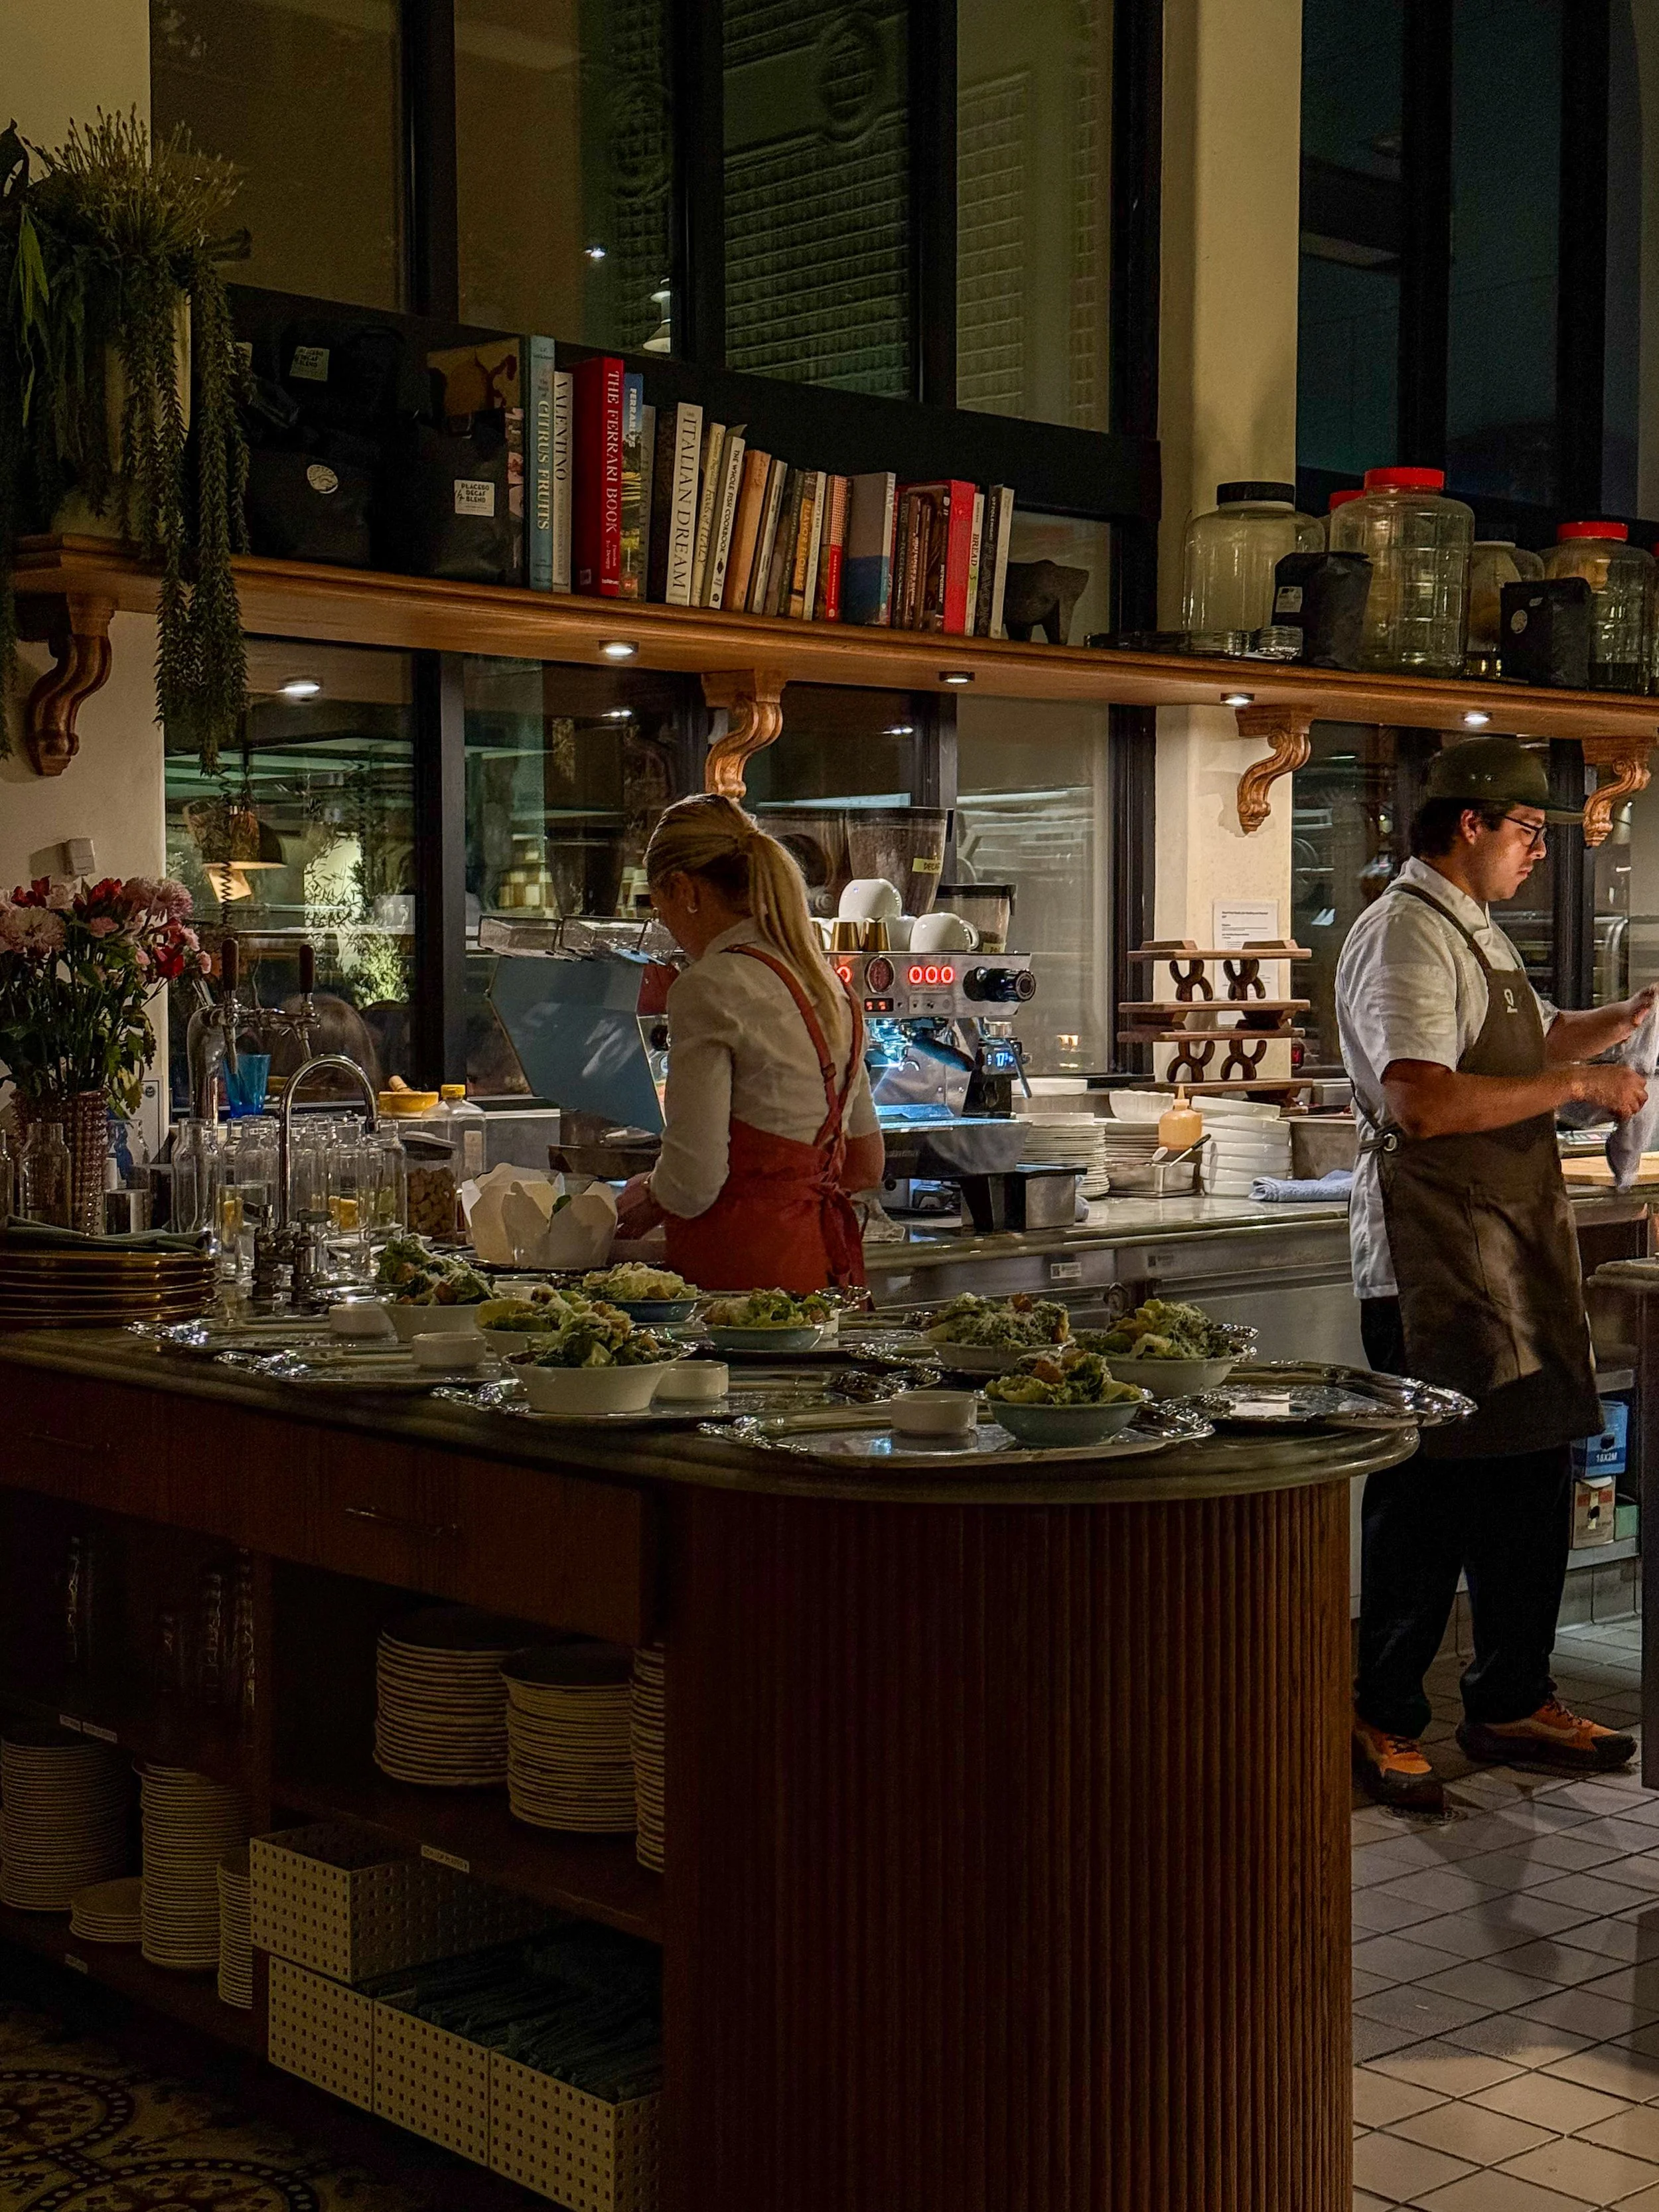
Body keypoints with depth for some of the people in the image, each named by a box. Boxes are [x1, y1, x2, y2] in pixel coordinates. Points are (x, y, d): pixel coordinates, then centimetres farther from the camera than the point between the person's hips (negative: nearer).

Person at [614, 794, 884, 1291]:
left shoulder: (710, 989, -12)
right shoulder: (827, 983, 12)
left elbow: (692, 1183, -16)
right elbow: (866, 1167, 19)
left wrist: (647, 1197, 5)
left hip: (747, 1268, -8)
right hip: (828, 1263, 8)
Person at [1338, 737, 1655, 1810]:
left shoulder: (1478, 930, 19)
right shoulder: (1404, 935, -14)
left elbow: (1534, 1043, 36)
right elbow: (1422, 1101, -26)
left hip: (1516, 1250, 10)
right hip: (1433, 1264, -10)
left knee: (1533, 1481, 13)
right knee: (1430, 1499, -4)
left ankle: (1512, 1701, 24)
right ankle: (1381, 1720, 8)